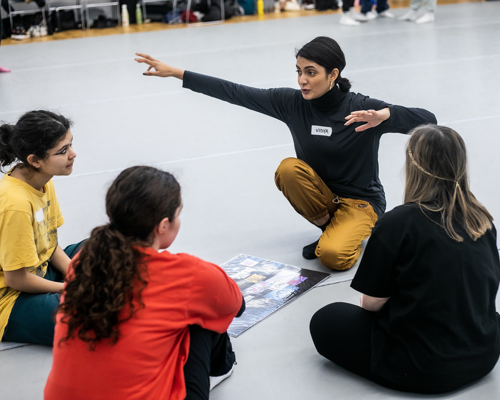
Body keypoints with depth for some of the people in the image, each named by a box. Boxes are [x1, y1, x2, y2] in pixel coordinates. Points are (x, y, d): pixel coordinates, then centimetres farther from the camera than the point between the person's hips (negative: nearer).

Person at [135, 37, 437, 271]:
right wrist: (174, 72, -13)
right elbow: (235, 93, -10)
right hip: (321, 194, 4)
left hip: (361, 200, -4)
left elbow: (429, 121, -25)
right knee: (288, 169, -27)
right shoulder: (293, 103, -10)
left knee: (332, 256, -31)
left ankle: (352, 234, 5)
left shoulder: (361, 108, -20)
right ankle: (329, 227, -3)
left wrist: (384, 115, -44)